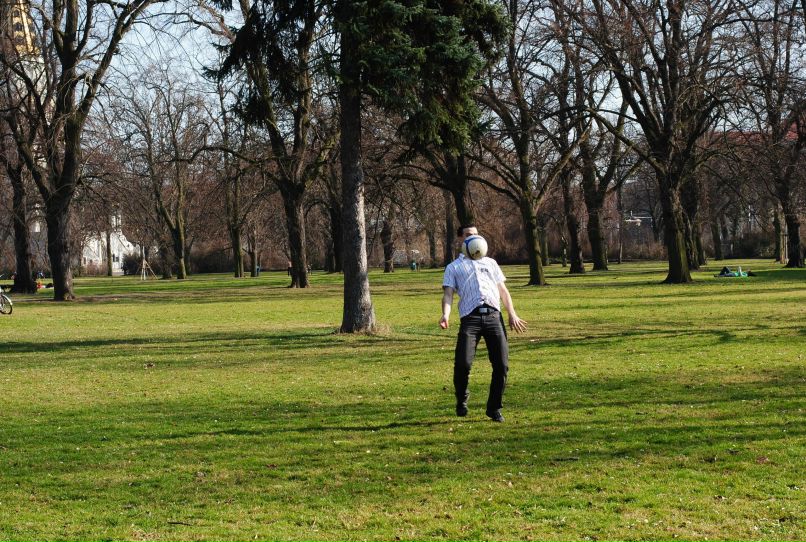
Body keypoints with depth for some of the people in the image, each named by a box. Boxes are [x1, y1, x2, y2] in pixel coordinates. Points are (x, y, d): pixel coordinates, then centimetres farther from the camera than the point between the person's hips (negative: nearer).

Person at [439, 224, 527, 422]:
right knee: (463, 363, -18)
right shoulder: (453, 267, 19)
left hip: (493, 315, 3)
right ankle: (461, 400, 8)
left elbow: (503, 290, 25)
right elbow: (448, 293, 6)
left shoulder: (490, 262, 28)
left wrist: (512, 314, 13)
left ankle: (494, 408, 9)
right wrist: (446, 314, -13)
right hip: (470, 318, -3)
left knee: (501, 365, -6)